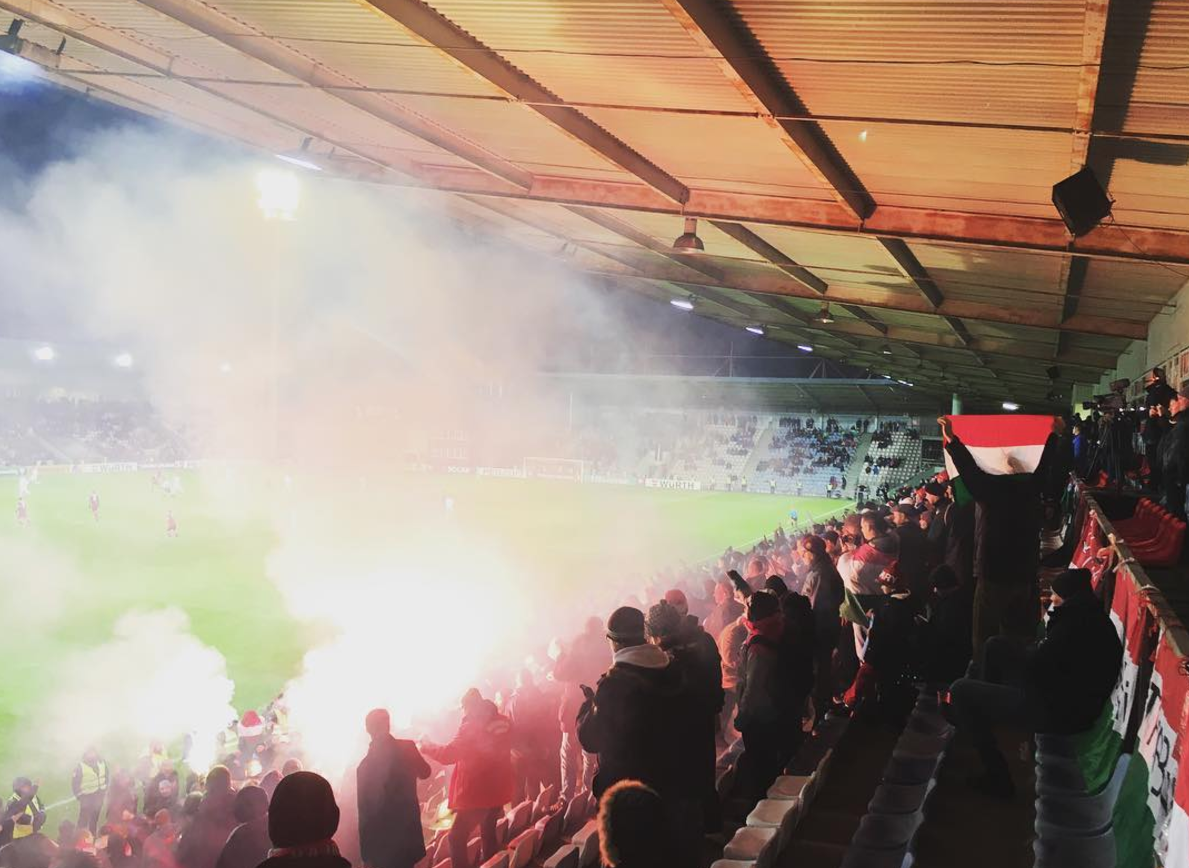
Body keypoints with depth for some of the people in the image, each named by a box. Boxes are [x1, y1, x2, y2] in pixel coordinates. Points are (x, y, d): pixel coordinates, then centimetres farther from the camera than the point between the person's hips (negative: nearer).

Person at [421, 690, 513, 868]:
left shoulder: (471, 727, -19)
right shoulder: (503, 722, 1)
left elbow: (448, 755, -18)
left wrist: (426, 747, -2)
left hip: (476, 793, -7)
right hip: (498, 789, 8)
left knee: (457, 838, -1)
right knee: (489, 834, 22)